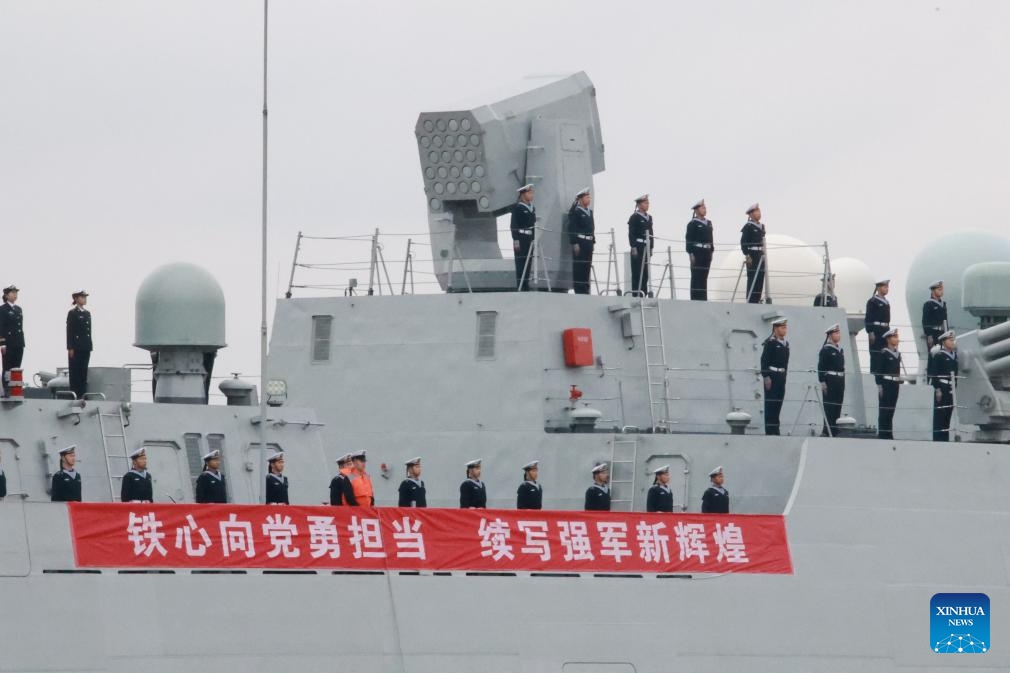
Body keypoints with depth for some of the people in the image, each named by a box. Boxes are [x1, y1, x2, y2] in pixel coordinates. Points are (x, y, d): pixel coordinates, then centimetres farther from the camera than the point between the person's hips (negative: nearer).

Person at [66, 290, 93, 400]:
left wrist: (89, 346, 11)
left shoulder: (87, 313, 15)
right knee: (75, 372, -3)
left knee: (83, 372, 6)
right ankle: (74, 394, -1)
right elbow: (69, 331, -8)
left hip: (85, 348, 6)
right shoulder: (72, 313, -4)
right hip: (76, 348, -6)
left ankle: (82, 394, 9)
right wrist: (70, 348, -13)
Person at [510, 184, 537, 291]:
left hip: (530, 238, 7)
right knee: (520, 263, -5)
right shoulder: (517, 207, -6)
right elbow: (513, 225, -10)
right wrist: (516, 240, -16)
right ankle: (520, 287, -4)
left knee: (528, 264, 7)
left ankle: (526, 286, 11)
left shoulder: (532, 208, 15)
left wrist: (534, 239, 14)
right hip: (521, 238, -7)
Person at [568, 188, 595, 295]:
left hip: (588, 243, 7)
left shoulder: (590, 212, 17)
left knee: (587, 266, 7)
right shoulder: (575, 211, -6)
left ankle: (585, 289, 11)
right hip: (579, 242, -7)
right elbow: (572, 228, -11)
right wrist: (575, 244, -17)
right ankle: (579, 289, -4)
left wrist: (593, 241, 15)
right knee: (579, 266, -5)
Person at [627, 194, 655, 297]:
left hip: (646, 248, 7)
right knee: (637, 272, -6)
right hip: (638, 248, -7)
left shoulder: (649, 218, 16)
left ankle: (644, 292, 10)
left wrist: (651, 248, 13)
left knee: (645, 273, 7)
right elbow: (631, 234, -12)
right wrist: (634, 248, -18)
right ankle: (636, 294, -6)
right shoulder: (634, 217, -6)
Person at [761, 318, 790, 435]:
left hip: (781, 376, 7)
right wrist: (766, 376, -19)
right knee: (770, 403, -5)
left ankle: (775, 429, 13)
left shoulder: (785, 343, 14)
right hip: (772, 376, -7)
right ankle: (769, 430, -4)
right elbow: (764, 359, -13)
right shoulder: (770, 342, -9)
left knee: (778, 404, 8)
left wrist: (784, 376, 16)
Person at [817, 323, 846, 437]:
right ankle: (827, 431, -6)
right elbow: (821, 367, -12)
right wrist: (822, 382, -18)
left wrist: (842, 382, 16)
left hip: (840, 380, 7)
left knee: (837, 406, 7)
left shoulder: (841, 350, 15)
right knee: (829, 406, -7)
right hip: (830, 380, -7)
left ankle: (834, 431, 10)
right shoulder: (826, 350, -7)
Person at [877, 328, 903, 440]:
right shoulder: (884, 353, -8)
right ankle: (882, 433, -3)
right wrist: (879, 385, -16)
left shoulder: (897, 354, 14)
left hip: (895, 384, 7)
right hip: (886, 383, -7)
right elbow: (879, 370, -11)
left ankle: (888, 432, 12)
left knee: (891, 409, 8)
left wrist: (899, 383, 14)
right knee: (884, 409, -5)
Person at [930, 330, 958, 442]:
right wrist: (937, 389, -16)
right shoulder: (938, 356, -6)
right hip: (942, 389, -6)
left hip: (951, 390, 7)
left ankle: (945, 437, 11)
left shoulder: (954, 355, 14)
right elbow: (934, 374, -10)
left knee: (948, 415, 7)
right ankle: (937, 439, -4)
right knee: (939, 415, -5)